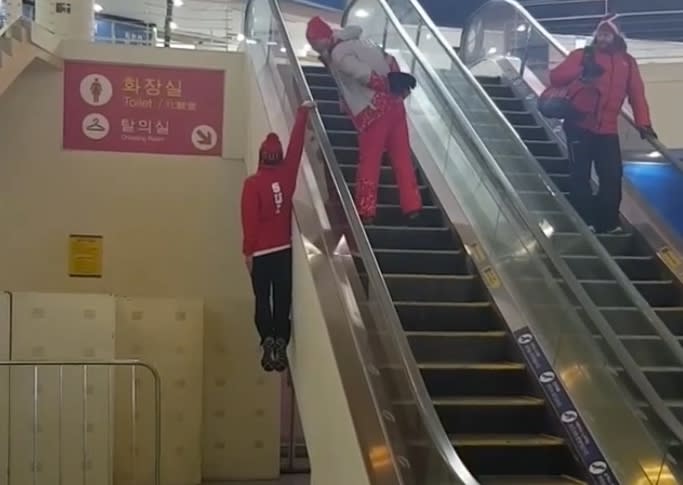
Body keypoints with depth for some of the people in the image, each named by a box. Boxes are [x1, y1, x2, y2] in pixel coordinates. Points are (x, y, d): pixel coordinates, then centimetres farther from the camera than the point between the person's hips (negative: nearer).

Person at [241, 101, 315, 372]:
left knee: (262, 300, 3)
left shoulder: (252, 183, -10)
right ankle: (281, 346, 0)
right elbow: (296, 145, 8)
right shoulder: (286, 175, -2)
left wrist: (248, 250, -2)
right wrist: (303, 113, 17)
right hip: (284, 249, 2)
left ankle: (269, 344, -11)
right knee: (282, 300, 5)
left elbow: (250, 219, -10)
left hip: (261, 252, -2)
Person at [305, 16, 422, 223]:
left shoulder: (338, 55, -9)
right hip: (394, 104, 8)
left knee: (369, 161, 2)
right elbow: (389, 61, 15)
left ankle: (366, 211, 6)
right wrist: (397, 84, 6)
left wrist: (388, 88, -7)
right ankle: (412, 206, 12)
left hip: (373, 111, -8)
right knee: (402, 156, 10)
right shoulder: (356, 43, 18)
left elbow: (366, 75, -18)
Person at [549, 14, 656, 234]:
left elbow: (637, 94, 8)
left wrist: (643, 123, -4)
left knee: (612, 176, 0)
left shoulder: (627, 62, 12)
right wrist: (580, 71, -19)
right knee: (580, 175, -1)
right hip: (579, 126, -2)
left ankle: (609, 223, 10)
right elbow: (555, 77, -2)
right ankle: (583, 222, 6)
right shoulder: (583, 55, 5)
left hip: (608, 130, 2)